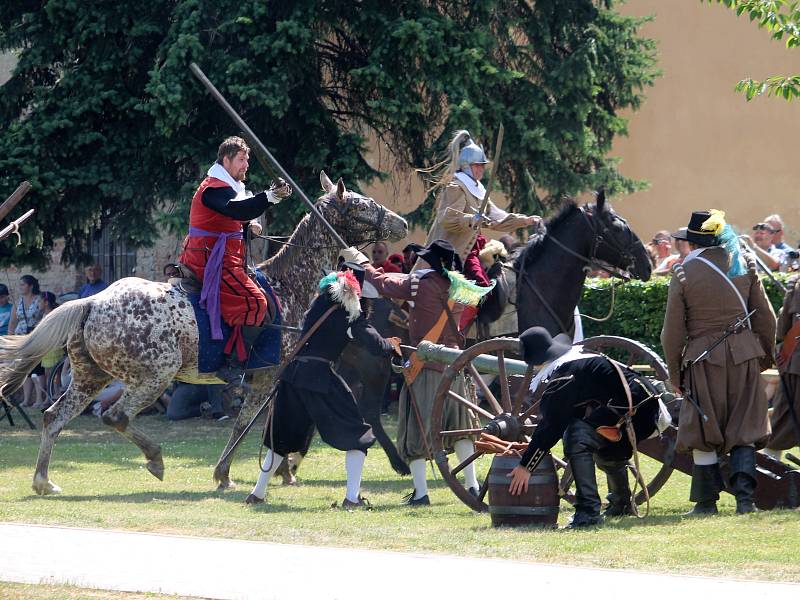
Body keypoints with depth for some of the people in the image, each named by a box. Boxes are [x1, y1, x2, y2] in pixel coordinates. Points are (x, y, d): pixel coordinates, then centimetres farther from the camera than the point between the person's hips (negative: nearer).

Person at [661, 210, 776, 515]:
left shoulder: (684, 273, -5)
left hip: (703, 359, -3)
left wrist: (675, 374, 6)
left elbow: (672, 332, -3)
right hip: (745, 357, 3)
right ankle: (744, 495, -5)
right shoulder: (744, 265, 3)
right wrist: (766, 356, 20)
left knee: (703, 434, 7)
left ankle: (707, 501, 10)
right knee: (744, 431, 9)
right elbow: (765, 317, 7)